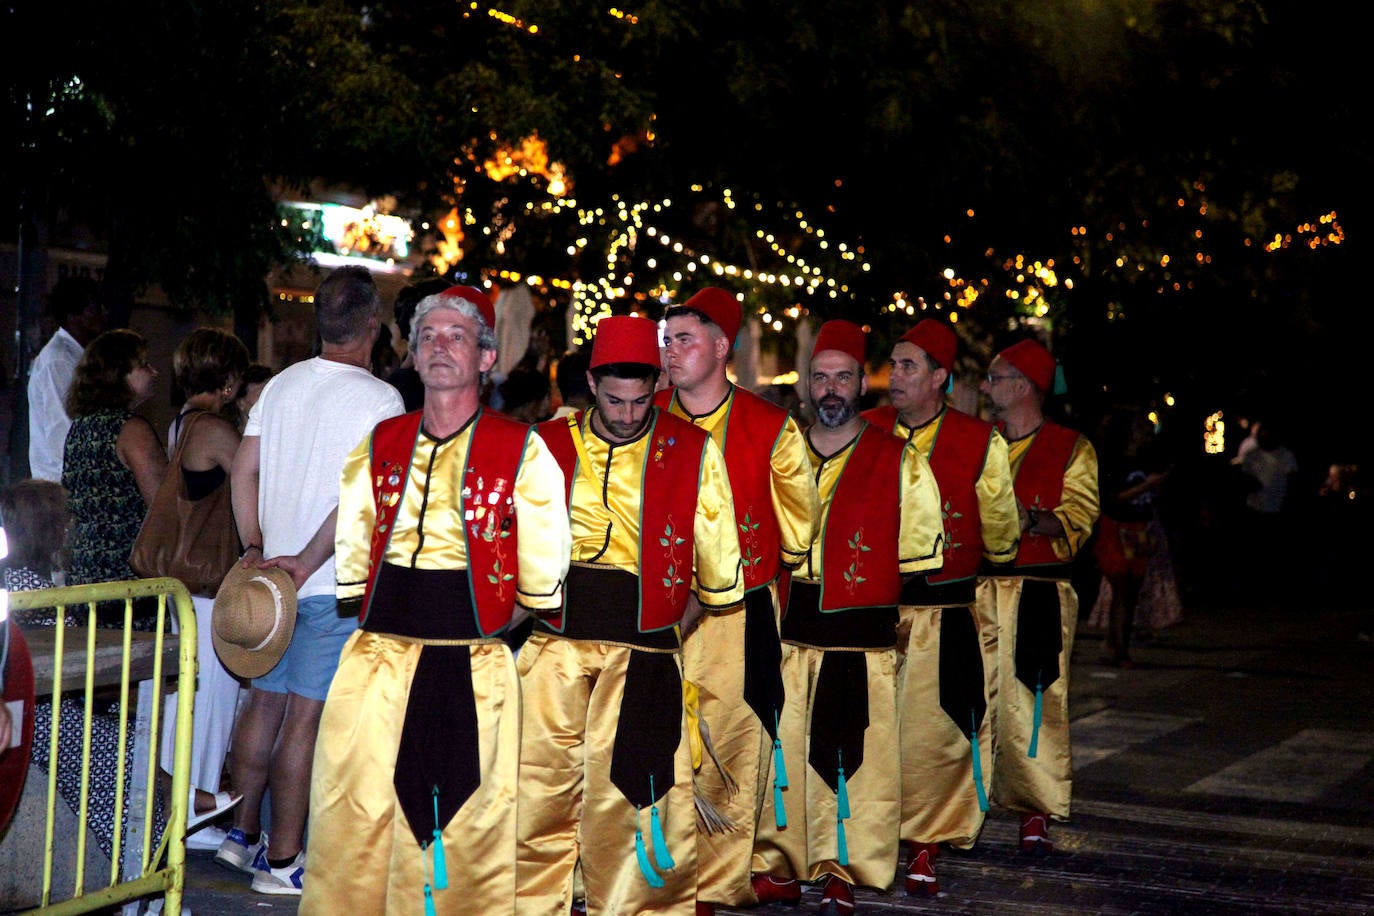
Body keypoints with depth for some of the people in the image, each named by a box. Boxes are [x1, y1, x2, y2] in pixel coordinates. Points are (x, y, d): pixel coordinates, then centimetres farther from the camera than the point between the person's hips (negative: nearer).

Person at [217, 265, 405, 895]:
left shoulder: (282, 384, 8)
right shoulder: (379, 399, -12)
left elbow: (244, 471, 7)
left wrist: (254, 548, 7)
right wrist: (307, 561, -15)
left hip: (273, 576, 7)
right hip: (336, 586, -7)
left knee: (265, 702, 16)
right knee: (305, 717, -2)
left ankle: (243, 835, 26)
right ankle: (281, 860, 5)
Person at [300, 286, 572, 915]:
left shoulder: (522, 452, 1)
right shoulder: (380, 447, 12)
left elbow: (542, 585, 3)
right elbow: (349, 561, 17)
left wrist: (479, 620, 3)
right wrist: (403, 612, 8)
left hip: (472, 671, -3)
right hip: (376, 661, 3)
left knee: (469, 832, 1)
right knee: (352, 824, 3)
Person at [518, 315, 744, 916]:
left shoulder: (692, 453, 2)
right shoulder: (548, 445, 6)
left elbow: (716, 567, 8)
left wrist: (675, 629, 6)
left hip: (642, 650, -1)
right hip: (555, 644, 2)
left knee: (627, 792, -1)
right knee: (542, 783, 4)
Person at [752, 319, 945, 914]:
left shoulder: (901, 463, 4)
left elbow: (920, 560, 5)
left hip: (862, 637, -3)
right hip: (785, 633, 3)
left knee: (850, 756, -1)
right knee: (779, 750, 4)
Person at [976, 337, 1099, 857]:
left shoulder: (1071, 450, 5)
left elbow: (1076, 520, -6)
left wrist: (1031, 521, -24)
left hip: (1039, 594, -3)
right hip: (976, 589, 4)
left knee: (1032, 702, -8)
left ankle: (1037, 811, 2)